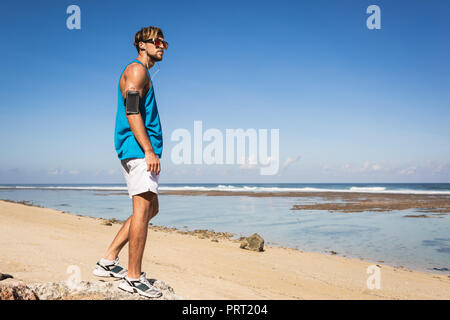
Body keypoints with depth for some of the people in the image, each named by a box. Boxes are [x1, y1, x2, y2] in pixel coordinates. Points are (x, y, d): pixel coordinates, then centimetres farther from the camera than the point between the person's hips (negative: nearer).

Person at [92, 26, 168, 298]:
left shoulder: (144, 74, 27)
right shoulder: (136, 69, -3)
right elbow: (131, 111, -16)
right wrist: (149, 151, -23)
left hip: (140, 151, 10)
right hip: (138, 148, -10)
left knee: (151, 209, 12)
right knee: (143, 208, -10)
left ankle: (109, 261, 15)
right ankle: (133, 278, -5)